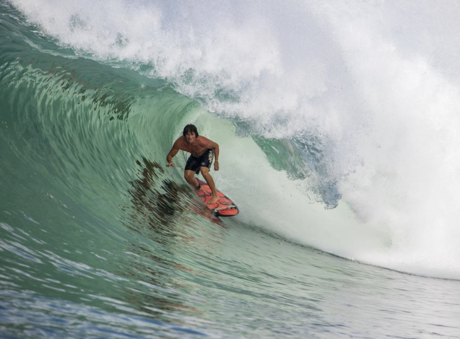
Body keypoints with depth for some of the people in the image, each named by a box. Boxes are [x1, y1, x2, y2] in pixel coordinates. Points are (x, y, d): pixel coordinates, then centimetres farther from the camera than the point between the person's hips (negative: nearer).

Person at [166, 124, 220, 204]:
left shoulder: (201, 141, -40)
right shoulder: (179, 143, -33)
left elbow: (216, 146, -21)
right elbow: (170, 155, -19)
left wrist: (216, 161, -22)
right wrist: (170, 161, -43)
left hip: (206, 153, -4)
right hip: (194, 156, 4)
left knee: (204, 171, -29)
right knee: (187, 176, -7)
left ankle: (215, 195, -15)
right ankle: (198, 189, 28)